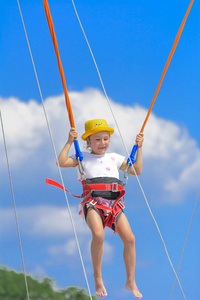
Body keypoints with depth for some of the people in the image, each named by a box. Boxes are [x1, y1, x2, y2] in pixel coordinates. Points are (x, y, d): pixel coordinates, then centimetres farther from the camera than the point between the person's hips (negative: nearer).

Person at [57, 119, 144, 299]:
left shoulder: (114, 158, 24)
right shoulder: (83, 158, 15)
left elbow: (137, 170, 27)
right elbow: (61, 162, 0)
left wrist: (139, 148, 23)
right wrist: (69, 142, -2)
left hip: (114, 202, 3)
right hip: (92, 202, -3)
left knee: (129, 238, -15)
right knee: (98, 234, -32)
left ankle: (131, 281, 1)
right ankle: (97, 278, -13)